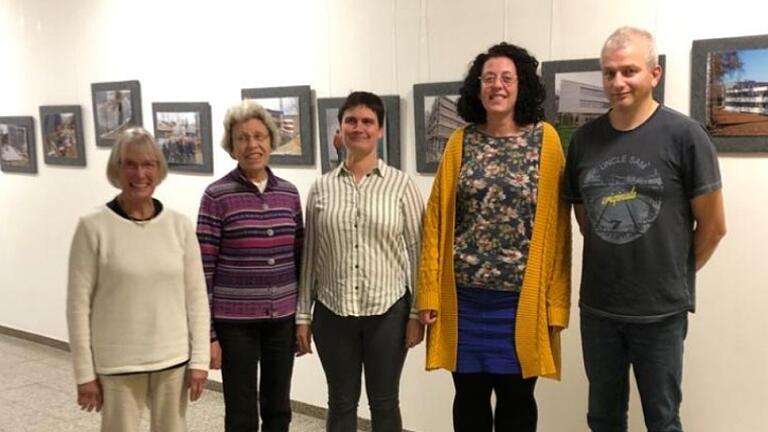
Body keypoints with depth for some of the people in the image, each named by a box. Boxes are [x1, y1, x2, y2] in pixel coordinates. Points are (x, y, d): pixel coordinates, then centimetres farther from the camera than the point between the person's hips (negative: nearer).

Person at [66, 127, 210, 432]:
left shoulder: (180, 226, -1)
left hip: (173, 361, 3)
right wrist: (84, 372, -6)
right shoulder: (94, 227, -8)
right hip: (116, 364, -2)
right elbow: (78, 304, -6)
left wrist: (199, 359, 0)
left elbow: (196, 297, 2)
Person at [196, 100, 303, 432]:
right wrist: (207, 333, -10)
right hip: (235, 321, -4)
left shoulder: (289, 193, 4)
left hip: (282, 319, 4)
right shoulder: (217, 196, -9)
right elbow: (203, 269, -9)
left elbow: (299, 259, 10)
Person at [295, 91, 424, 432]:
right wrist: (303, 315, 5)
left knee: (384, 403, 11)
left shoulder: (401, 184, -3)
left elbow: (418, 250, -2)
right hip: (332, 312, 2)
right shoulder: (321, 188, 3)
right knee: (341, 403, 13)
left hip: (388, 310, -1)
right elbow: (310, 254, 6)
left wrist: (417, 312, -5)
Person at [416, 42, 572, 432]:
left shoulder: (545, 139, -1)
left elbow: (556, 226, -2)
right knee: (469, 395, 13)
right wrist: (429, 292, -2)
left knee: (516, 397, 11)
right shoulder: (460, 142, 4)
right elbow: (436, 219, 3)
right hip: (464, 296, 2)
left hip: (522, 298, -1)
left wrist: (556, 301, -5)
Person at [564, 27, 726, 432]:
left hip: (661, 309, -3)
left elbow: (712, 225, -5)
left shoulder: (684, 136, -10)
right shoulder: (584, 139, 3)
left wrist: (676, 275, 4)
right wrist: (612, 263, 8)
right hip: (597, 307, 4)